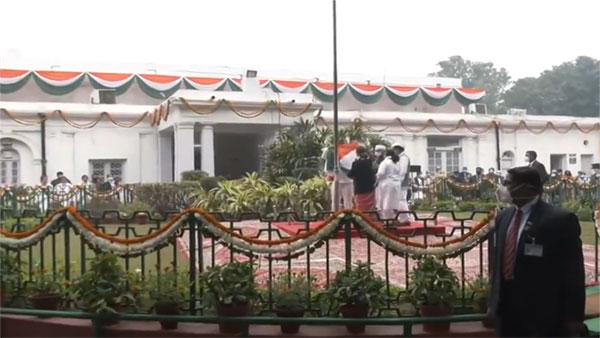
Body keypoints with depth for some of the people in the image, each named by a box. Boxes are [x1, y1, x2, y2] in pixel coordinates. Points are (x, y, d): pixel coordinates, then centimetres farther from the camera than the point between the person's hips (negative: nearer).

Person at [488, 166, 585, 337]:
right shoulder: (503, 216, 10)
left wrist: (573, 316, -10)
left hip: (542, 310, -6)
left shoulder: (560, 219, -12)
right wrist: (493, 301, 14)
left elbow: (573, 272, -10)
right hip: (506, 307, 6)